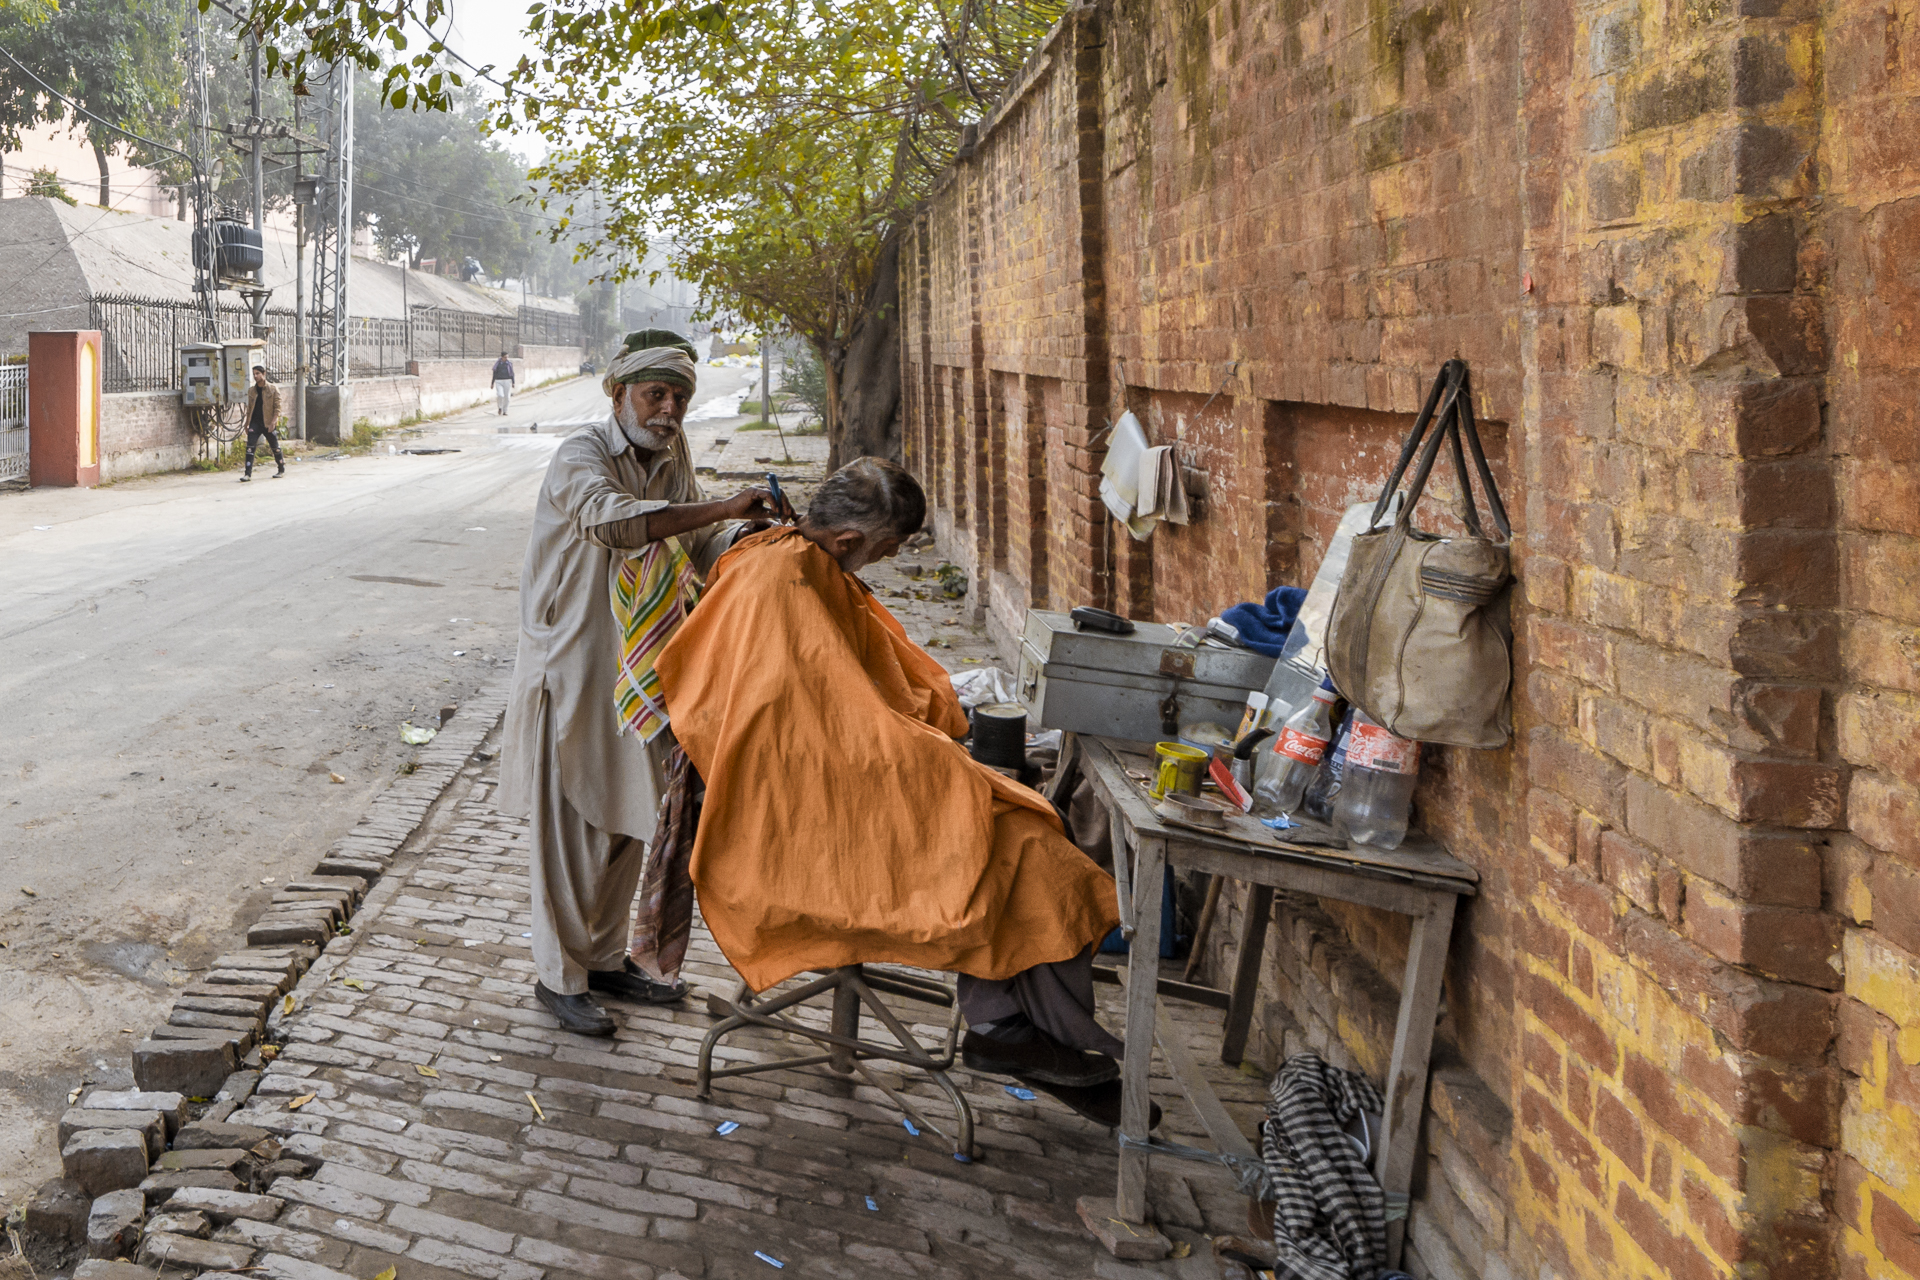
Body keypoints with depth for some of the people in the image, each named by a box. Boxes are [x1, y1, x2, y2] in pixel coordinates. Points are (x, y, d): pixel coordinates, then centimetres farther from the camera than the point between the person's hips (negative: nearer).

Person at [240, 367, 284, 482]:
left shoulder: (273, 389, -3)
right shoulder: (251, 390, 10)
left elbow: (277, 407, -6)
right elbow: (249, 408, 17)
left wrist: (273, 422, -16)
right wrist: (247, 424, 13)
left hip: (268, 424, -3)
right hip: (255, 423, 3)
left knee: (275, 447, 8)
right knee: (250, 448, -8)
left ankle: (282, 470, 27)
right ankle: (248, 473, -9)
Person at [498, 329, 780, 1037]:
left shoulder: (673, 461, 9)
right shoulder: (581, 457, -16)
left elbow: (705, 547, 11)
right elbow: (612, 519, -37)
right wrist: (719, 507, -40)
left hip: (637, 670, 8)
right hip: (571, 666, -8)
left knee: (625, 821, 15)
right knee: (569, 828, -1)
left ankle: (605, 959, 29)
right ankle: (558, 976, 11)